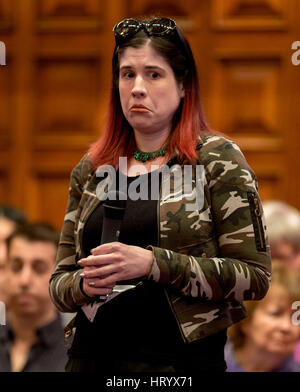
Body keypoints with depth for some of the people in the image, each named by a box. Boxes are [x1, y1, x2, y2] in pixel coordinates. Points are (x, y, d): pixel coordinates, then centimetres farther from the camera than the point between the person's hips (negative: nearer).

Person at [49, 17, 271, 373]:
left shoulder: (218, 160, -4)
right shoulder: (90, 170, 8)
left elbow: (254, 277, -11)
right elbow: (60, 283, 12)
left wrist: (153, 263, -21)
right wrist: (85, 284, -11)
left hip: (182, 357, -4)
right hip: (92, 354, 4)